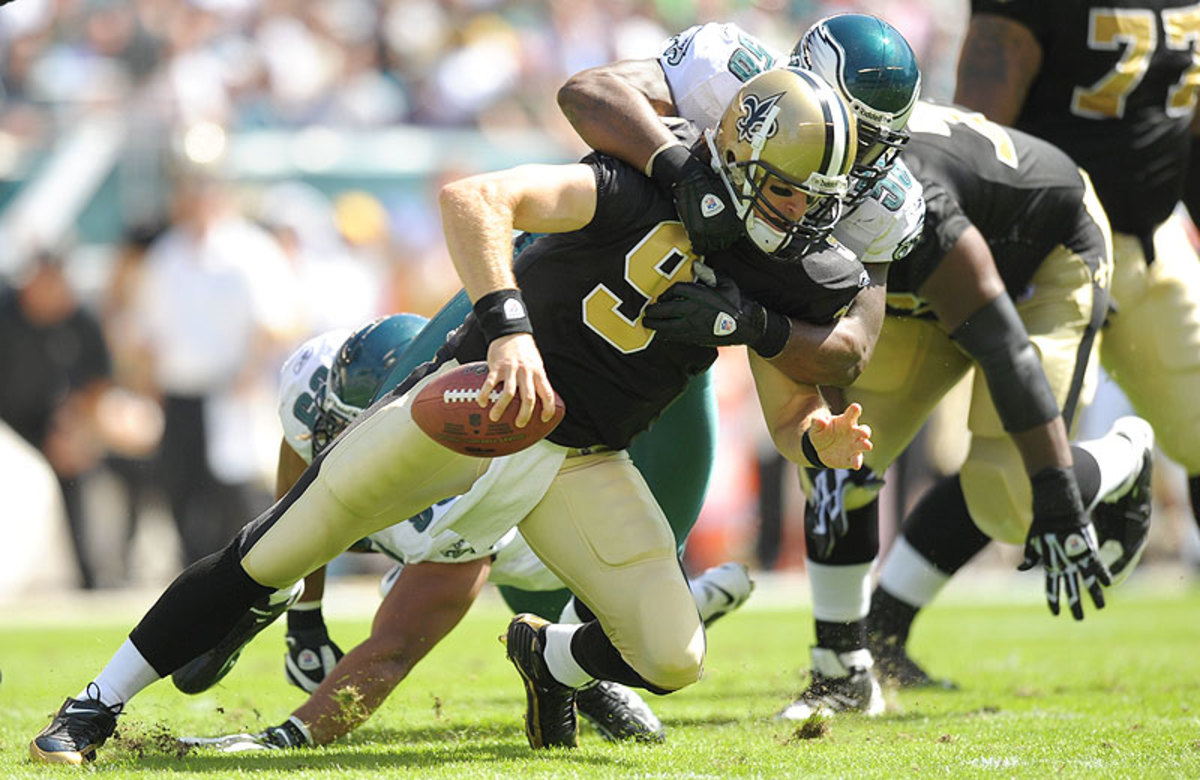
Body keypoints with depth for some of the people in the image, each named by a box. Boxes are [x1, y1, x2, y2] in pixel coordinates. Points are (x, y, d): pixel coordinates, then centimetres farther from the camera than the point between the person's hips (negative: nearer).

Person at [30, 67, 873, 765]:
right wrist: (508, 323, -45)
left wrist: (823, 438, -18)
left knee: (671, 658, -9)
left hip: (581, 464, 5)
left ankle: (548, 656, 27)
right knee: (267, 560, -6)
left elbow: (787, 414, 7)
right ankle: (97, 708, 10)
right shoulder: (653, 188, -21)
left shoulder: (790, 276, -3)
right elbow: (473, 199, -33)